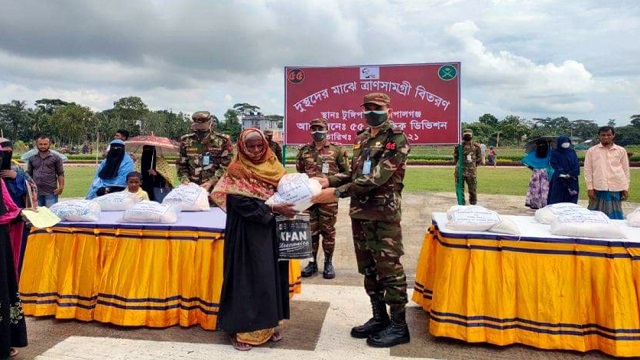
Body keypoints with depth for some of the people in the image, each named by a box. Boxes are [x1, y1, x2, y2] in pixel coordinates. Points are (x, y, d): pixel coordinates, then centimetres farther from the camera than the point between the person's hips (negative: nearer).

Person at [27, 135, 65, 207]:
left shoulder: (55, 158, 5)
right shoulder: (32, 159, 14)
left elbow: (60, 174, 1)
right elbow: (29, 175, 17)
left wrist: (61, 187, -10)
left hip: (51, 192, -3)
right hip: (36, 192, 3)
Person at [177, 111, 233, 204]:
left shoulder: (222, 141, -2)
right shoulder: (186, 141, 7)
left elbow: (226, 166, -5)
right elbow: (181, 165, 12)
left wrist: (210, 182, -14)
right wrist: (185, 180, -6)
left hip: (215, 189, -2)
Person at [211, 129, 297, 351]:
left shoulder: (274, 168, 8)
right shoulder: (236, 172, -8)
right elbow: (241, 203, -19)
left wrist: (292, 206, -12)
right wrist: (273, 209, -24)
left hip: (272, 234, 5)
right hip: (247, 236, -5)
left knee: (272, 276, 10)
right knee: (247, 278, -1)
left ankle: (268, 324, 23)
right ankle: (241, 329, 10)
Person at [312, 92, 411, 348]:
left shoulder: (397, 140, -11)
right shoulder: (361, 139, 14)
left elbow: (376, 178, -22)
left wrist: (337, 192, -25)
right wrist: (329, 181, 3)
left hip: (384, 214, -8)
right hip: (360, 212, 8)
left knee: (389, 268, -2)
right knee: (368, 268, 14)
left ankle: (399, 326, 11)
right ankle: (379, 317, 28)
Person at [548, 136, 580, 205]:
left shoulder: (572, 152, 10)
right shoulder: (555, 153, 1)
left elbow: (576, 165, 1)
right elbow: (555, 165, -10)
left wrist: (570, 174, -16)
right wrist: (562, 174, -25)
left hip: (572, 180, 3)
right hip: (559, 180, -3)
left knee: (571, 200, 3)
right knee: (557, 200, -4)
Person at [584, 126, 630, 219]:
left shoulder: (621, 151, 8)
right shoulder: (591, 151, 4)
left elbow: (626, 170, 11)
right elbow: (588, 170, 3)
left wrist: (626, 188, 6)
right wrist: (590, 188, -3)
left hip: (616, 188, 1)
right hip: (598, 188, -1)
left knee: (614, 215, 5)